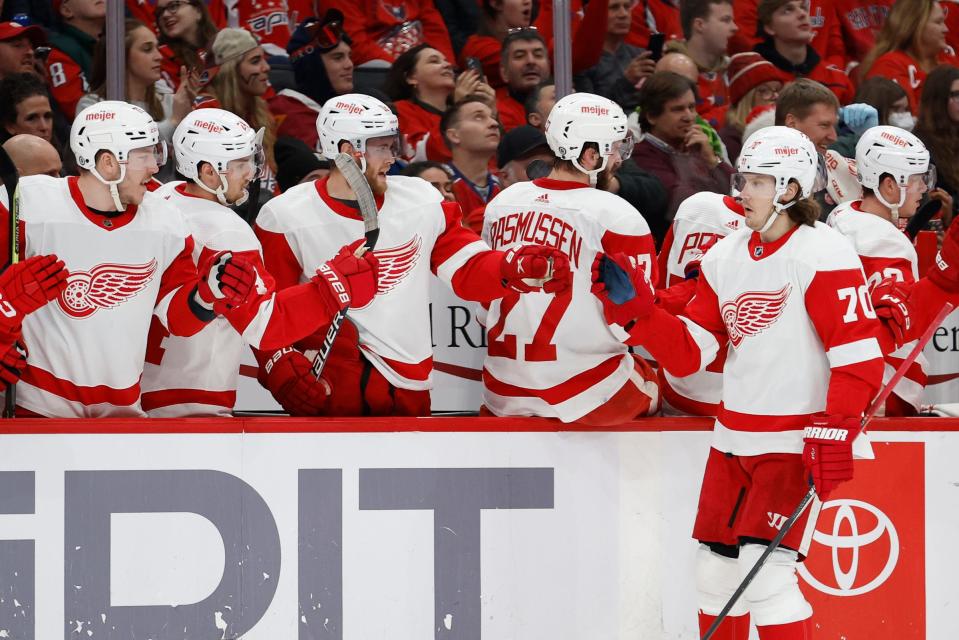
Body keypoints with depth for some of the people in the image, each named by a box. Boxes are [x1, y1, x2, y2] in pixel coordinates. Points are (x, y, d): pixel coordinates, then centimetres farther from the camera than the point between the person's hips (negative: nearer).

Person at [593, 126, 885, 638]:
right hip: (733, 438, 7)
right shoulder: (726, 257, 9)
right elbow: (688, 353, 8)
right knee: (716, 570, 10)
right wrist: (635, 309, -5)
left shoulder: (822, 255, -12)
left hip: (796, 441, -7)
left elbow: (858, 356, -17)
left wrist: (835, 434, -23)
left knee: (766, 570, -15)